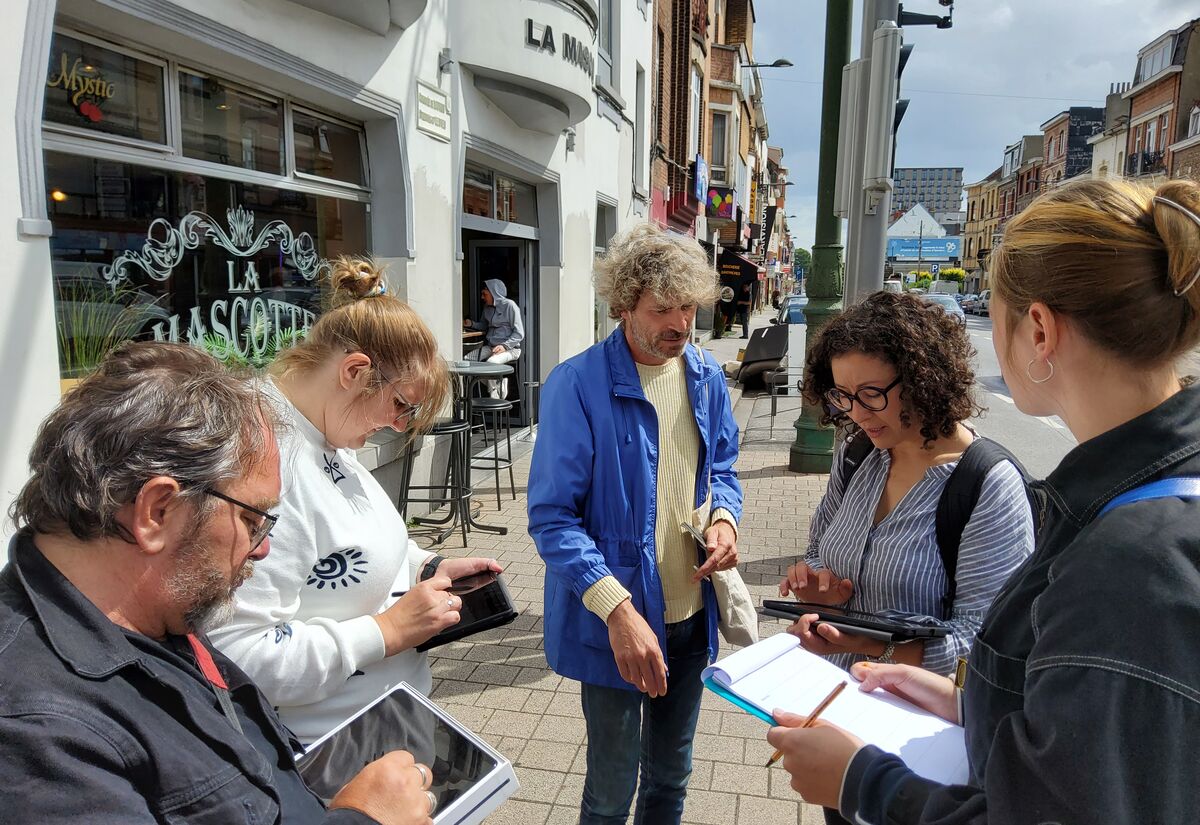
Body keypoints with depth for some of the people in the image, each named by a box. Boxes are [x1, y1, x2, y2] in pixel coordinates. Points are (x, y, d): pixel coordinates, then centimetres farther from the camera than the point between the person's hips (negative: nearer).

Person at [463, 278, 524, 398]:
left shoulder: (509, 305, -9)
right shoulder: (487, 307, 12)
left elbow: (519, 334, -11)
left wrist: (504, 346, -24)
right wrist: (471, 324, 8)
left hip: (510, 348, -8)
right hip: (489, 346, 8)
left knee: (491, 362, -36)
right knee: (467, 360, -13)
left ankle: (494, 397, -17)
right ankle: (497, 385, -2)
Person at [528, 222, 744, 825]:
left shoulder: (706, 378, 0)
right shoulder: (577, 385, -19)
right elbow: (552, 516, -20)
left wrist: (723, 517, -9)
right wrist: (616, 608, -30)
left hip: (693, 615, 6)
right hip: (614, 622, -5)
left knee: (671, 774, 24)